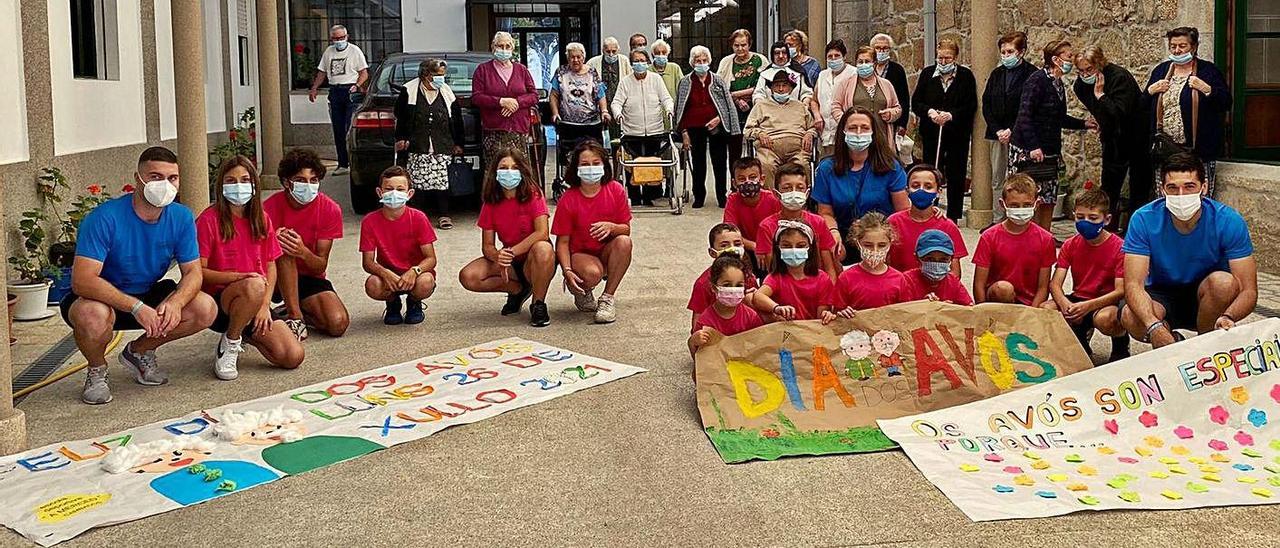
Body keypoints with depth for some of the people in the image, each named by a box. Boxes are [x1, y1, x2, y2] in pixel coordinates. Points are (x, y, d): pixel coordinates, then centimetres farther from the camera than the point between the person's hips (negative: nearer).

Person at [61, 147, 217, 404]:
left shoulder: (182, 218, -10)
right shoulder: (105, 218, -26)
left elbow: (193, 272, -8)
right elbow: (82, 280, -33)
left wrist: (175, 302, -31)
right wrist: (137, 308, -41)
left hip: (149, 296, 5)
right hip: (103, 299, -5)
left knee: (206, 309, -16)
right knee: (94, 316, -39)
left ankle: (139, 351, 10)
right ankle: (97, 371, -2)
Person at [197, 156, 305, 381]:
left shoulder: (261, 219, 8)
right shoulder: (209, 219, -9)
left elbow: (270, 266, 9)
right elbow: (198, 272, -12)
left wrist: (265, 306, -5)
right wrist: (239, 276, -24)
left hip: (256, 304, 6)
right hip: (219, 300, -6)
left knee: (293, 357, -13)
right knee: (254, 286, -41)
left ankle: (247, 333, 17)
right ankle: (229, 344, -13)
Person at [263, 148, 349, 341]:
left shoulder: (330, 209, -12)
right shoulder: (270, 208, -14)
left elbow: (321, 266, -12)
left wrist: (303, 252, -35)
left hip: (309, 277, 2)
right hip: (277, 278, -1)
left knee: (339, 324, -22)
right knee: (284, 249, -34)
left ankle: (295, 310, 7)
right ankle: (295, 317, -26)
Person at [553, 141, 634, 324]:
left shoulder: (615, 190, -7)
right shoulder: (567, 200, -12)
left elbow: (626, 229, -2)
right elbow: (562, 242, -10)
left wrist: (611, 227, -26)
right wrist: (567, 271, -26)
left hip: (608, 252, 3)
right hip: (580, 254, -3)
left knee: (624, 241, -31)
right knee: (592, 273, -37)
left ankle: (607, 298, -16)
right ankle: (581, 293, 5)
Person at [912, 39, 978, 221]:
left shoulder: (966, 76, 1)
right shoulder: (927, 73, 6)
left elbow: (971, 106, -3)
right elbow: (915, 103, 5)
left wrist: (951, 115, -18)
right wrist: (929, 111, -14)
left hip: (958, 135, -1)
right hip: (931, 133, 1)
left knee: (956, 178, 5)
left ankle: (953, 218, 14)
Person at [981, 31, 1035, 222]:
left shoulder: (1032, 74, -4)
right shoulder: (996, 74, 14)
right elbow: (986, 104, 11)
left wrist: (1011, 131, -12)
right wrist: (997, 130, -1)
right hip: (998, 135, 6)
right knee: (997, 181, 9)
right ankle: (997, 221, 15)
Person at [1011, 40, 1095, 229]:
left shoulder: (1058, 84, 14)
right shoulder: (1037, 80, -13)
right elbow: (1024, 115, -20)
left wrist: (1084, 124, 18)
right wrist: (1033, 147, -26)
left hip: (1050, 152, 9)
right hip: (1028, 150, -9)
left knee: (1049, 200, 9)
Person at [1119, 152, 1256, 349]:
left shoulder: (1229, 221, -20)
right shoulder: (1143, 220, -20)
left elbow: (1249, 291, -22)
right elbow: (1133, 284, -27)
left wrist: (1228, 317, -45)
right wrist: (1154, 327, -46)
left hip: (1206, 297, 0)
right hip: (1161, 296, 0)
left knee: (1224, 281, -33)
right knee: (1131, 318, -33)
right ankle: (1174, 343, 3)